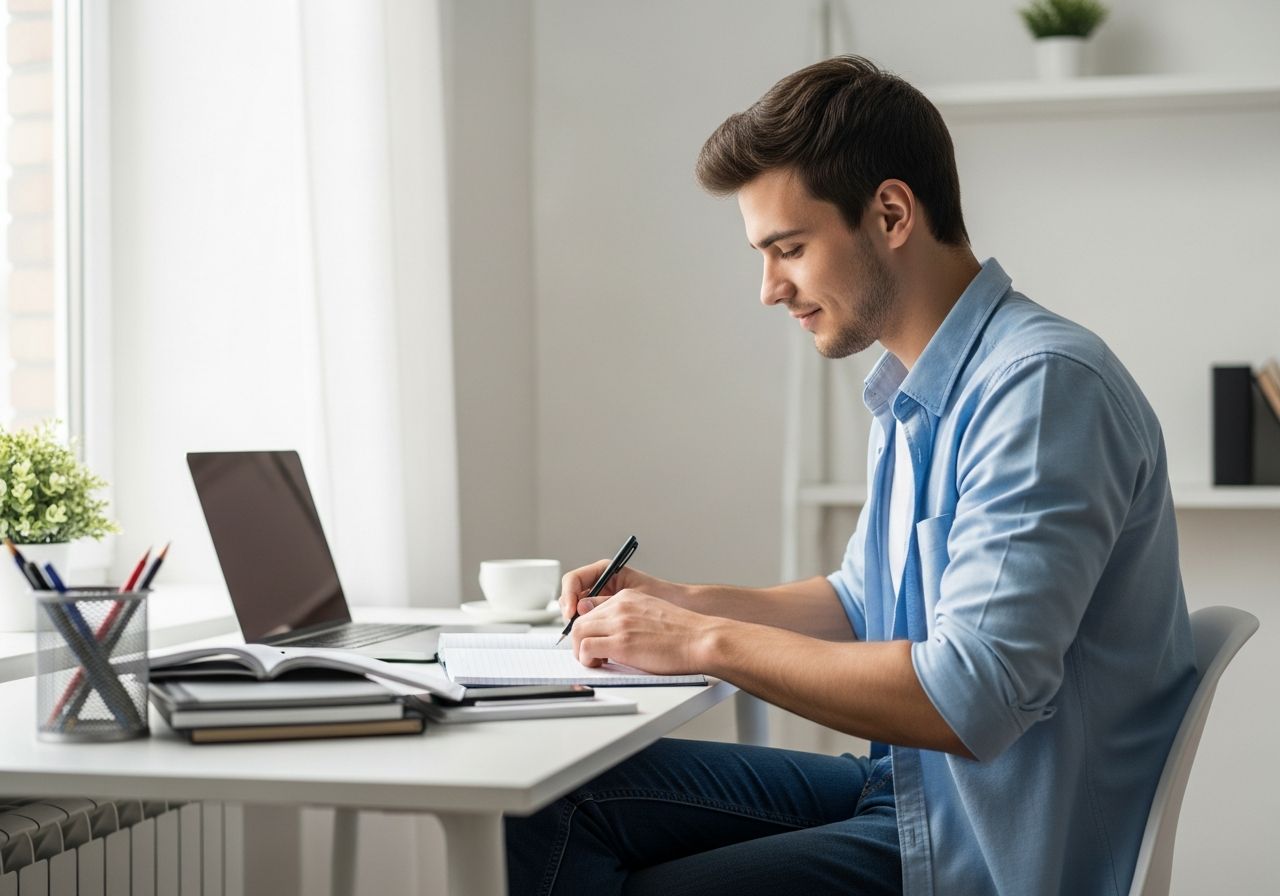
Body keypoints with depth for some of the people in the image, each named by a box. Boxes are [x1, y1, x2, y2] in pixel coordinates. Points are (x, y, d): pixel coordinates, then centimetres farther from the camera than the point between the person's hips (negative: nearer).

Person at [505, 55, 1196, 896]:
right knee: (556, 800, -1)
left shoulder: (1043, 385, -22)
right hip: (904, 788, 9)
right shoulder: (912, 395, 10)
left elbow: (972, 699, -29)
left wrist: (709, 642, -20)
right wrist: (681, 602, 9)